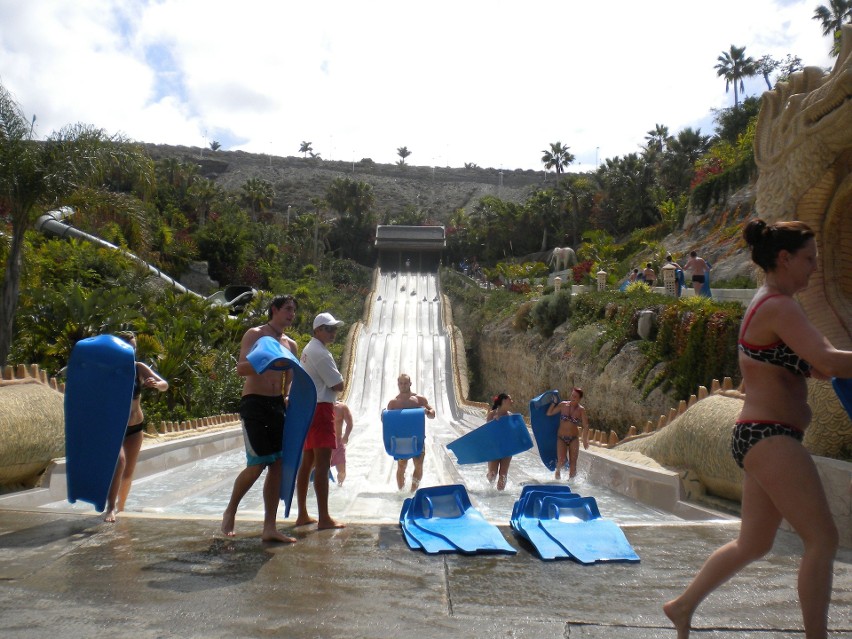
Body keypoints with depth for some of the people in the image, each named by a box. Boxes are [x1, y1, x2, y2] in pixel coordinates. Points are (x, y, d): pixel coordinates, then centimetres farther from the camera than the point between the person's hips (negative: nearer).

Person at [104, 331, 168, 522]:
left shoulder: (139, 368, -8)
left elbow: (165, 385, -14)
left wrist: (156, 384, -35)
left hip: (135, 427, 3)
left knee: (128, 471, 10)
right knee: (119, 460, -25)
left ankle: (120, 506, 31)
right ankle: (110, 507, -18)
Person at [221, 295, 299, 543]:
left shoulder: (291, 344, 16)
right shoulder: (255, 335, -3)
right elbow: (241, 368, -14)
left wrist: (287, 397, 3)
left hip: (278, 405, 6)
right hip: (254, 403, -6)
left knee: (278, 464, 2)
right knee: (258, 464, -8)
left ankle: (270, 528, 9)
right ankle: (230, 511, 18)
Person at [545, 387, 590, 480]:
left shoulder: (581, 410, -6)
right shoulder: (563, 405, -5)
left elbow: (585, 426, -5)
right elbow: (549, 413, 0)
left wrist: (585, 440, -9)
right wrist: (554, 402, -6)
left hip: (574, 438, 0)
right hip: (561, 438, 0)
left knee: (573, 462, 0)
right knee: (561, 460, -12)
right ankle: (558, 470, 21)